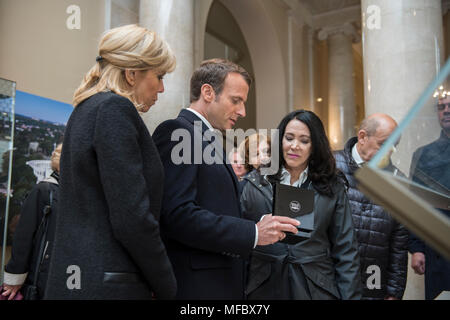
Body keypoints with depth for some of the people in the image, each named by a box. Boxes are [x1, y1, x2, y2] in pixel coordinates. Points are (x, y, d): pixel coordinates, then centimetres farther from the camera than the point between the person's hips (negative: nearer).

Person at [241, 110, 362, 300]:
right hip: (265, 289, 0)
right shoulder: (254, 186, 0)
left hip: (315, 289, 0)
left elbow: (346, 251, 1)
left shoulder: (333, 189, 1)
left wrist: (350, 296, -4)